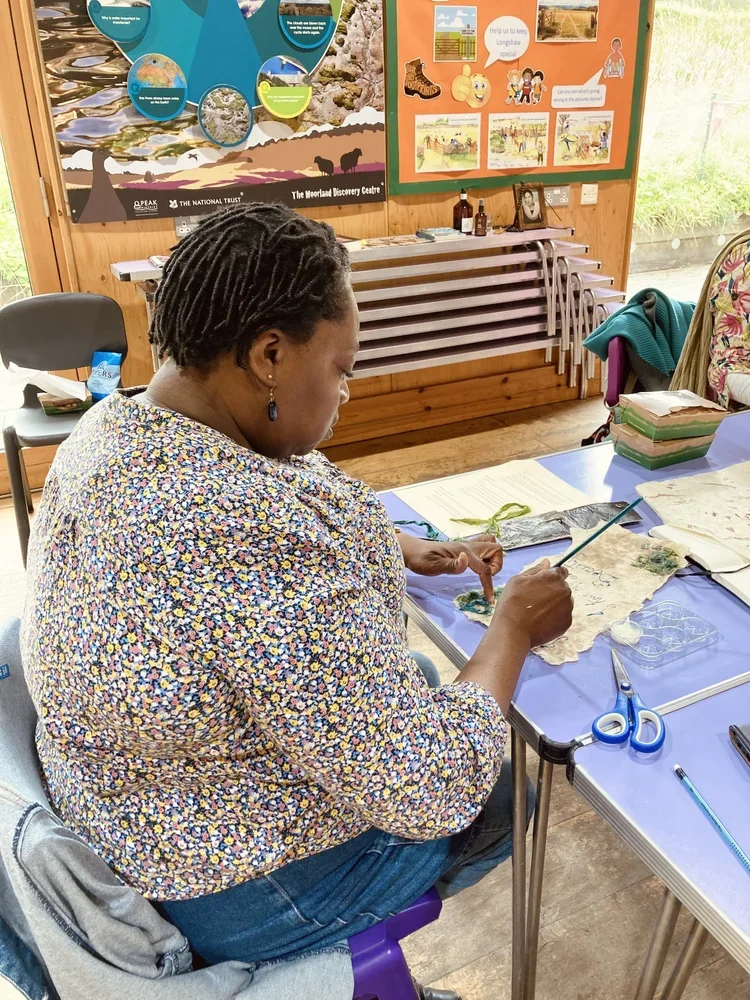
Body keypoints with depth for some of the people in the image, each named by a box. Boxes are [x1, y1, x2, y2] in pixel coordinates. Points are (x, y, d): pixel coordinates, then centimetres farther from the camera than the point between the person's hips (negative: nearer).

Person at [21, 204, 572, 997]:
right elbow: (432, 794, -31)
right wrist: (513, 626, -16)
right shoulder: (262, 533, -39)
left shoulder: (113, 426, -8)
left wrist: (406, 552, 2)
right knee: (510, 794, 16)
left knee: (422, 682, 25)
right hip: (233, 890, -7)